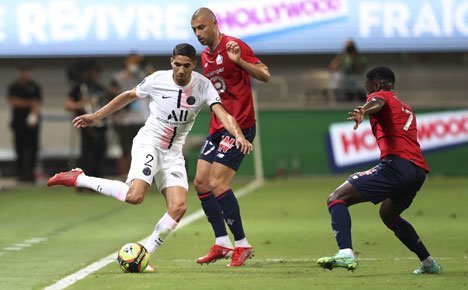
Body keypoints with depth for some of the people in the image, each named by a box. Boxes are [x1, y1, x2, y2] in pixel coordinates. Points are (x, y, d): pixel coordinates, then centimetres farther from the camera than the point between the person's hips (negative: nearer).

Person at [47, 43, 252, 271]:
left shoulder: (202, 85, -7)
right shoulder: (158, 79, -9)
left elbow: (222, 114, -20)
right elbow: (129, 96, 8)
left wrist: (239, 135, -40)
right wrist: (95, 117, 11)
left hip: (173, 153, 3)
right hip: (148, 143, -3)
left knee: (178, 207, -14)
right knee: (135, 196, -28)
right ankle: (78, 179, -11)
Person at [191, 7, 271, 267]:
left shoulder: (233, 46, -11)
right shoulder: (205, 56, 16)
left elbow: (265, 75, -16)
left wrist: (239, 61, -29)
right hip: (218, 127, 9)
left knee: (217, 184, -16)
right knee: (200, 183, 6)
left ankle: (242, 245, -7)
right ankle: (222, 244, 12)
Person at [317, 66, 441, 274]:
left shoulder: (381, 95, 9)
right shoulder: (406, 109, 33)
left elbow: (377, 103, -16)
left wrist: (363, 111, -37)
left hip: (396, 164, -9)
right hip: (419, 170, 9)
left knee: (336, 198, -11)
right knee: (388, 214, 35)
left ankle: (346, 253, -33)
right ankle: (428, 263, 32)